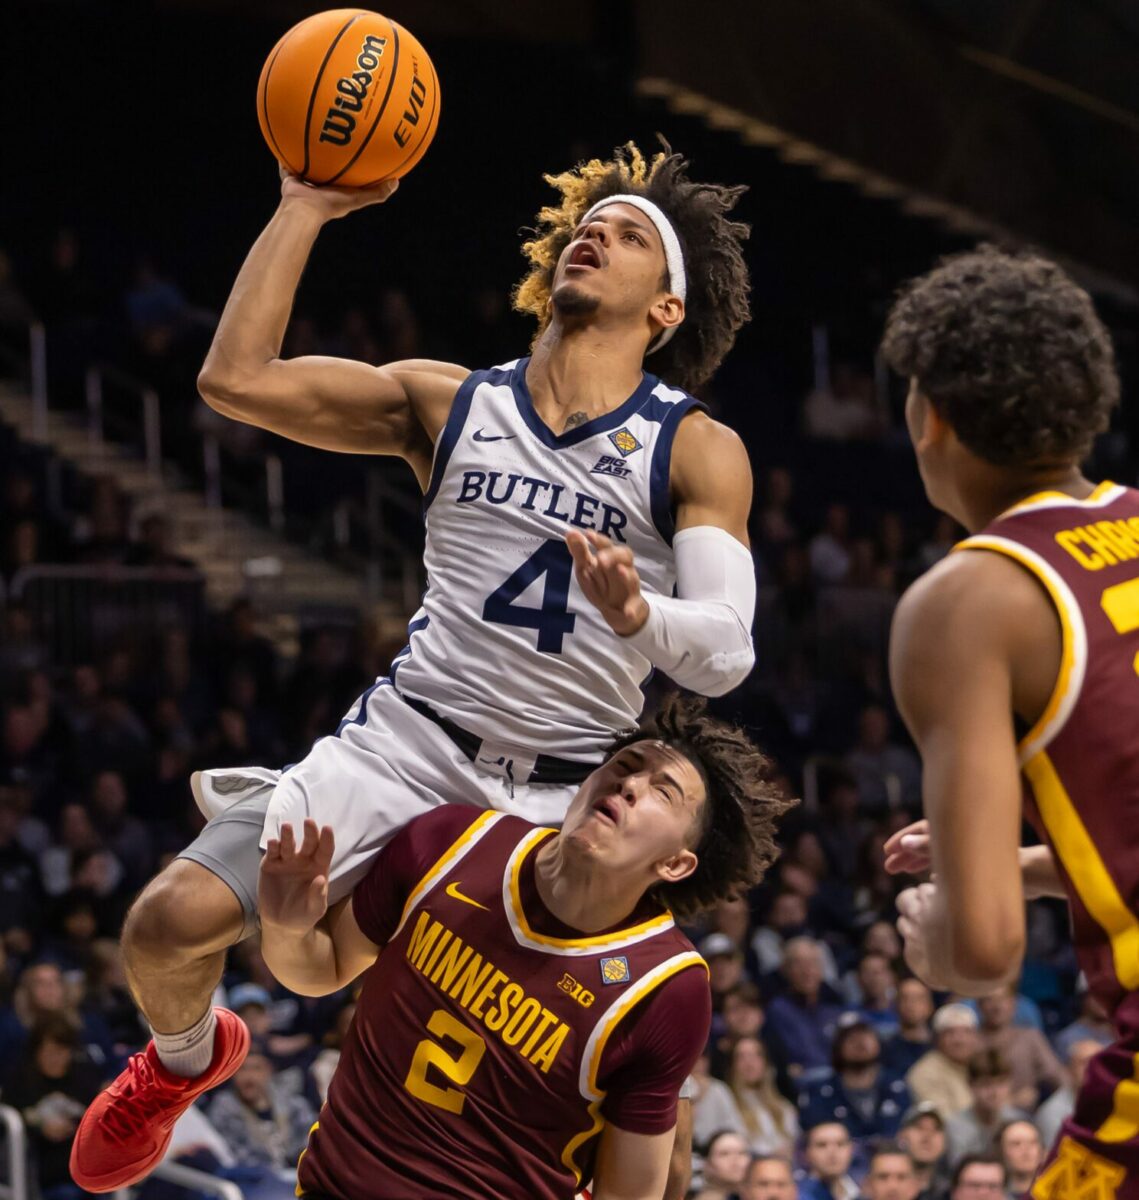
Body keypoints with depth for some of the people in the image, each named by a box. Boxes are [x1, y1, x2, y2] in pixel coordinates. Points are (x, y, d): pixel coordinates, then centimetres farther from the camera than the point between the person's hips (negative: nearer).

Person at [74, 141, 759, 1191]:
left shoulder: (698, 452, -1)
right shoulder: (448, 404, 7)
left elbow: (725, 653, -13)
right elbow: (237, 377, -1)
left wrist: (637, 615, -35)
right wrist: (306, 206, 1)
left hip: (568, 789, -1)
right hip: (412, 737, 1)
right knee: (172, 922, -16)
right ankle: (187, 1058, 19)